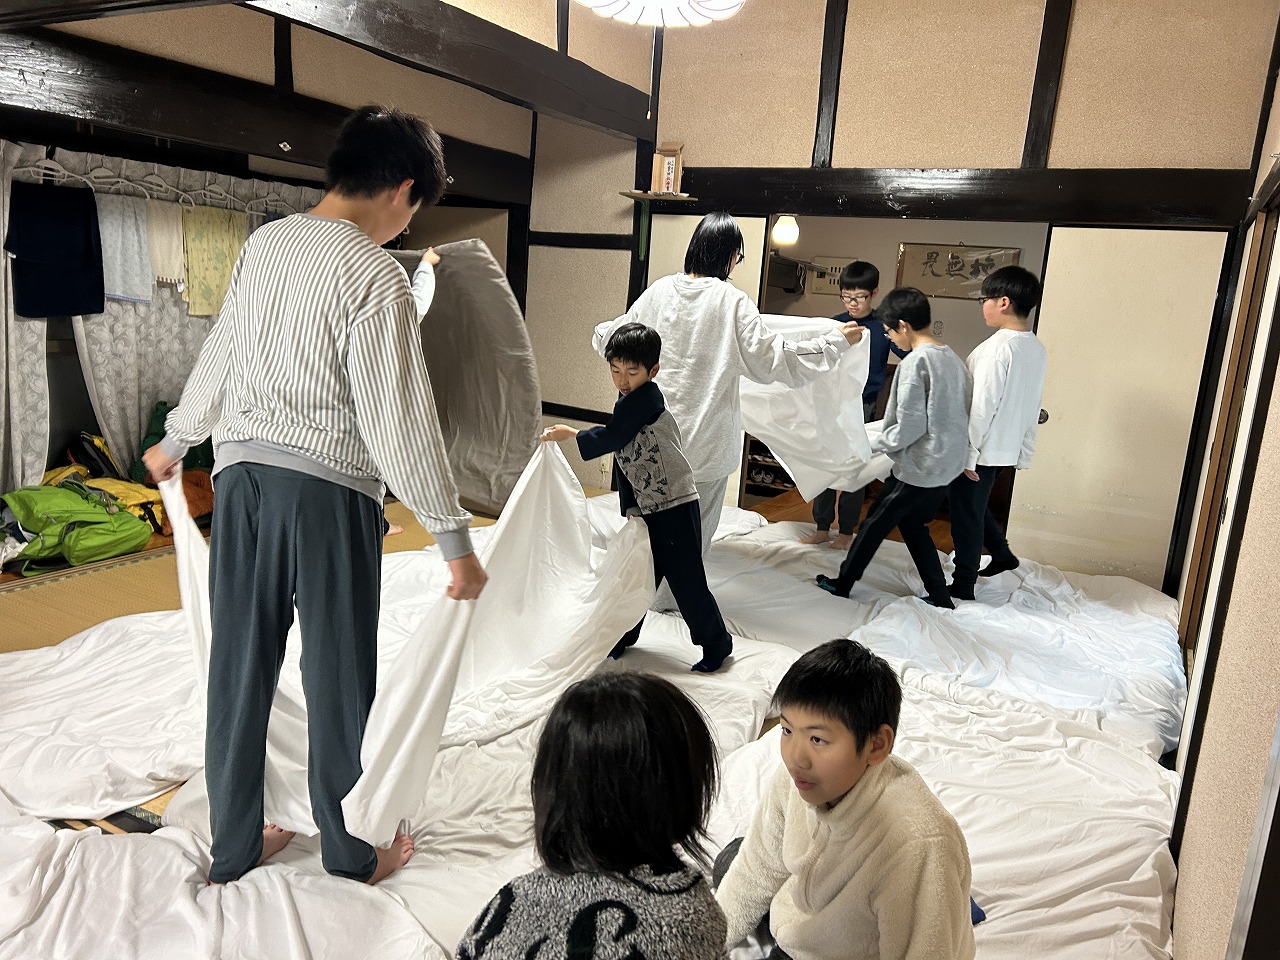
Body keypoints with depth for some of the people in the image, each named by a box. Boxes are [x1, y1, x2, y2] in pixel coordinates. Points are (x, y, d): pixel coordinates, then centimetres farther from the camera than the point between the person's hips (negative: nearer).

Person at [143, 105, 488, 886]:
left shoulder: (264, 243, 7)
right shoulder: (375, 274, -13)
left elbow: (219, 355, 18)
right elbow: (399, 421, -17)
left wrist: (175, 442, 33)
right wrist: (456, 540, -13)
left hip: (243, 476, 7)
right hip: (328, 489, -6)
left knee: (241, 666, 15)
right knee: (339, 675, 9)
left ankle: (233, 847, 32)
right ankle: (353, 852, 28)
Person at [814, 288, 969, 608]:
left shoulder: (914, 363, -18)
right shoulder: (953, 359, 7)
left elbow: (909, 428, -22)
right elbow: (955, 417, 13)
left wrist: (875, 444, -6)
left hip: (919, 467, -8)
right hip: (948, 464, 8)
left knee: (875, 523, 9)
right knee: (913, 524, 22)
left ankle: (842, 584, 23)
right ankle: (939, 595, 24)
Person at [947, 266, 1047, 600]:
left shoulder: (998, 347, -21)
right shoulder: (1037, 349, 6)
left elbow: (983, 407, -22)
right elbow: (1032, 407, 11)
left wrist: (967, 455, -17)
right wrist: (1024, 454, 18)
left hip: (982, 448, -8)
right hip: (1007, 448, 8)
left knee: (966, 513, 5)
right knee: (974, 507, 26)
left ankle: (962, 587, 15)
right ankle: (1001, 554, 37)